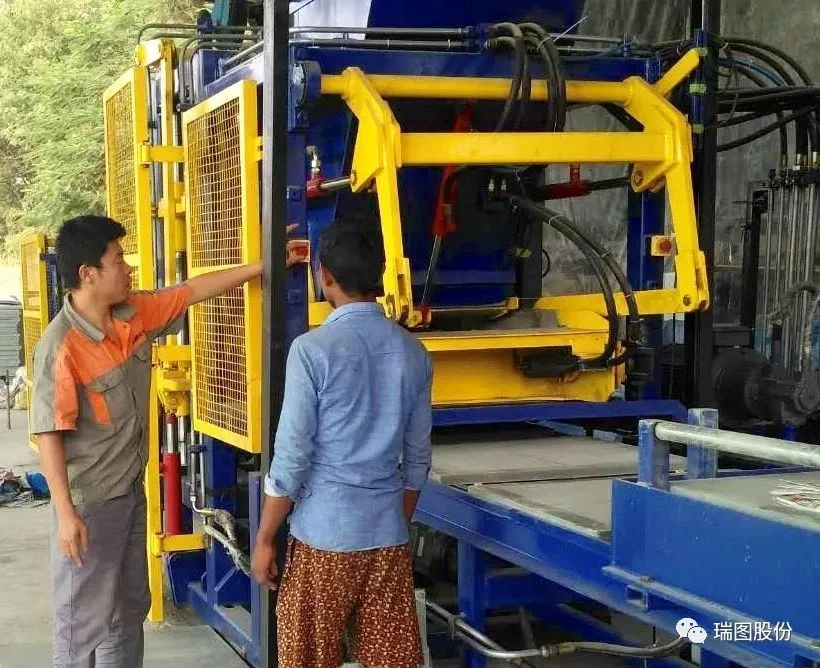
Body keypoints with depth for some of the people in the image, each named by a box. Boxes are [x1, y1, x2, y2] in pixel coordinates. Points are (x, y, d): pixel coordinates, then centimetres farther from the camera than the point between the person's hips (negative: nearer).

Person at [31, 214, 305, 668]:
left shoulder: (135, 313, -1)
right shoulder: (61, 345, -23)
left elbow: (193, 291, 11)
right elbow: (49, 434, -22)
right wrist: (66, 513, -24)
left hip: (131, 490, 8)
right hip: (89, 501, -8)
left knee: (130, 607, 20)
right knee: (85, 618, 3)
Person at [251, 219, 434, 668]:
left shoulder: (313, 349, -13)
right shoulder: (412, 352, 4)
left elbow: (292, 457, -12)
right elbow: (417, 459, 9)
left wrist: (264, 538, -3)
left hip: (324, 533, -4)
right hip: (388, 533, 5)